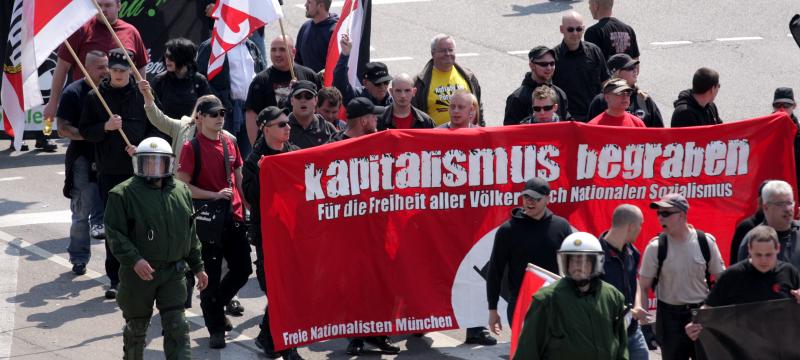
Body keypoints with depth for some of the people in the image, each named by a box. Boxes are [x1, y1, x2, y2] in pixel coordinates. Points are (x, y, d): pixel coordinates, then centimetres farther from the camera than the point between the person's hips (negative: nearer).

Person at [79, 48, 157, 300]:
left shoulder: (142, 95, 4)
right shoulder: (95, 97, 5)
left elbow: (156, 128, 7)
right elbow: (85, 131, 5)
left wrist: (142, 147, -10)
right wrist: (105, 127, -13)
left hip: (139, 169, -1)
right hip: (109, 172, 1)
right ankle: (115, 278, 6)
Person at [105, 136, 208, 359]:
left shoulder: (182, 192, 9)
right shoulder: (123, 194, -8)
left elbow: (191, 234, 16)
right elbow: (115, 233, -11)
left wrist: (198, 267, 16)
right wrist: (134, 259, -23)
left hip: (173, 273, 3)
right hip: (139, 273, -3)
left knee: (177, 328, -3)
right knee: (137, 326, 11)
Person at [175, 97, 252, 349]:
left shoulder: (229, 144, 9)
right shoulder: (192, 148, -9)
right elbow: (182, 186, -12)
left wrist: (247, 206, 8)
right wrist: (215, 195, -18)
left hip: (233, 216, 6)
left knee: (242, 270, 8)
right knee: (211, 274, 1)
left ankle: (216, 306, 33)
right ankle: (216, 327, 13)